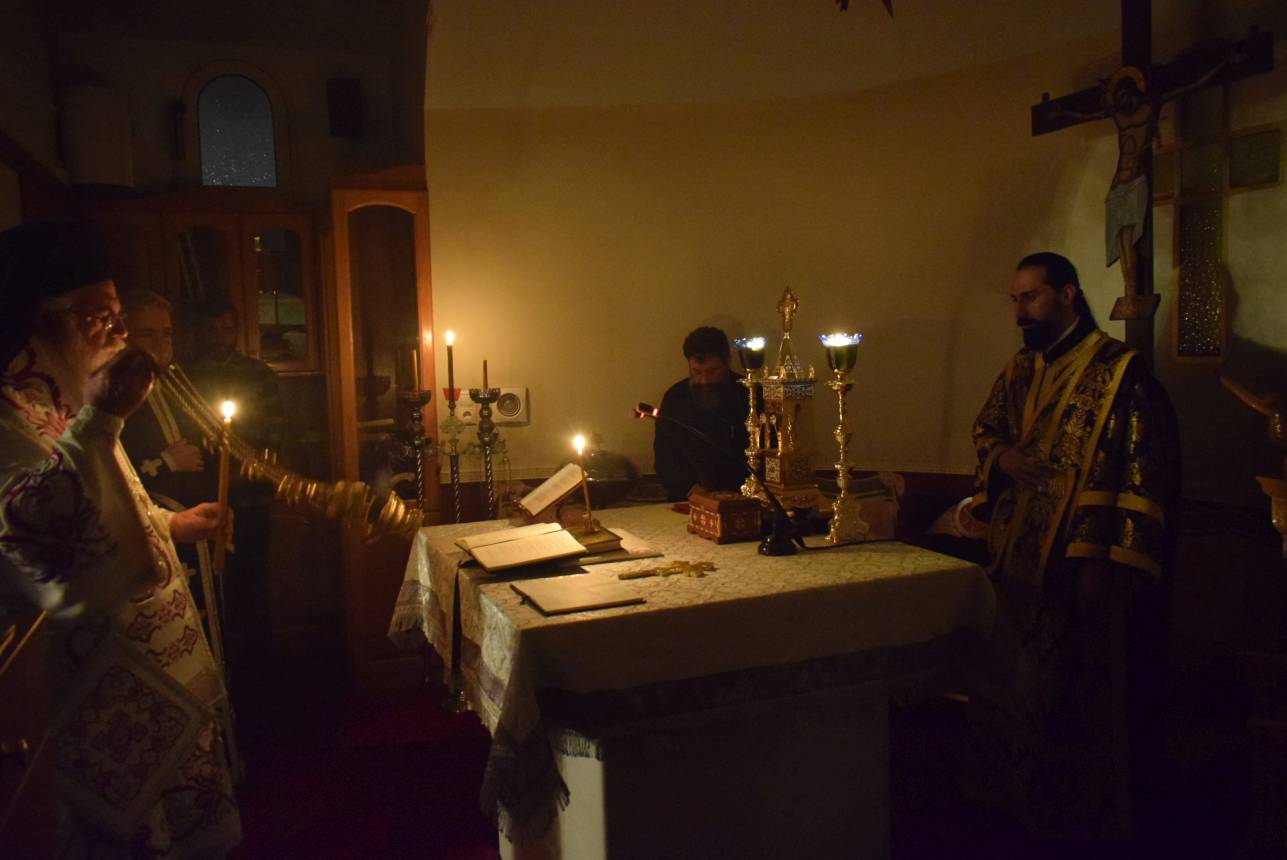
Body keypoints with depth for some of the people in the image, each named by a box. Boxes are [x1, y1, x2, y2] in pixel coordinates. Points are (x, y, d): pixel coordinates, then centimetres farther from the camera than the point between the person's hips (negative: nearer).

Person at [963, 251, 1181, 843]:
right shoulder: (1019, 372, 10)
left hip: (1081, 566, -7)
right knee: (1013, 688, 16)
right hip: (1021, 560, 7)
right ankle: (1018, 799, 35)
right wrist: (1000, 456, -1)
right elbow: (986, 427, 23)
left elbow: (1143, 473, -14)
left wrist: (1104, 562, -19)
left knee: (1075, 694, 5)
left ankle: (1085, 813, 25)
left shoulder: (1120, 372, -12)